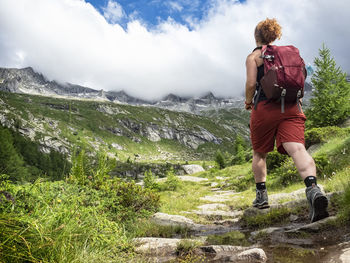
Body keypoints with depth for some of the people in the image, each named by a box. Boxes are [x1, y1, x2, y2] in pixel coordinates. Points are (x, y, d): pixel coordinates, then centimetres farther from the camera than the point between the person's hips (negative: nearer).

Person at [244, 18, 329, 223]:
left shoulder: (254, 56, 5)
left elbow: (251, 83, -7)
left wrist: (248, 101, 10)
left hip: (265, 107, -3)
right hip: (291, 107, 3)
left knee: (259, 153, 15)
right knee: (297, 148, -15)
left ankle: (261, 194, 21)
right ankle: (313, 188, -39)